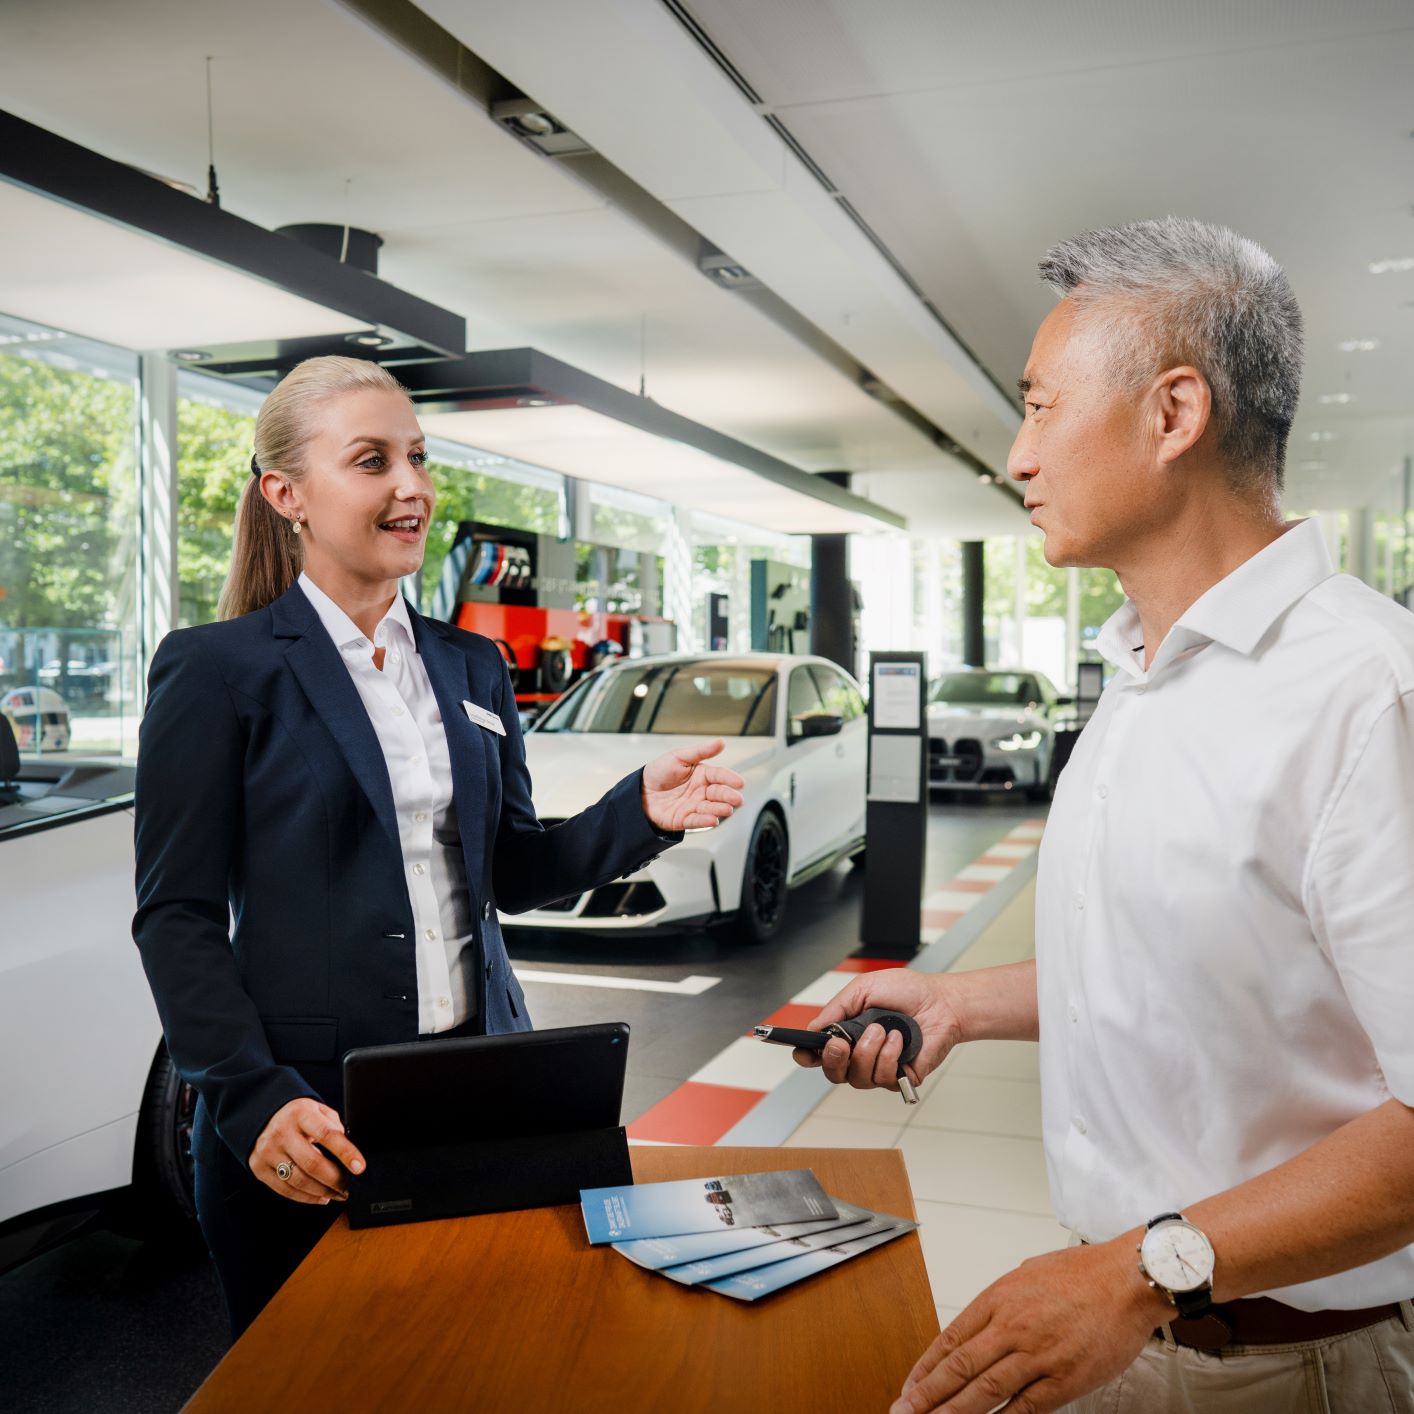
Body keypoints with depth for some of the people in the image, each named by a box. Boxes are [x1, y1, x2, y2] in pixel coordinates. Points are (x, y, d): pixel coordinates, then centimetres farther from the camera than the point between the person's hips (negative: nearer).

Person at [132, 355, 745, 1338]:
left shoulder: (472, 668, 9)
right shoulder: (218, 670, -7)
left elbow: (514, 873, 10)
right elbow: (176, 913, -8)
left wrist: (640, 812, -6)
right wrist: (253, 1098, -19)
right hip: (306, 1117, -4)